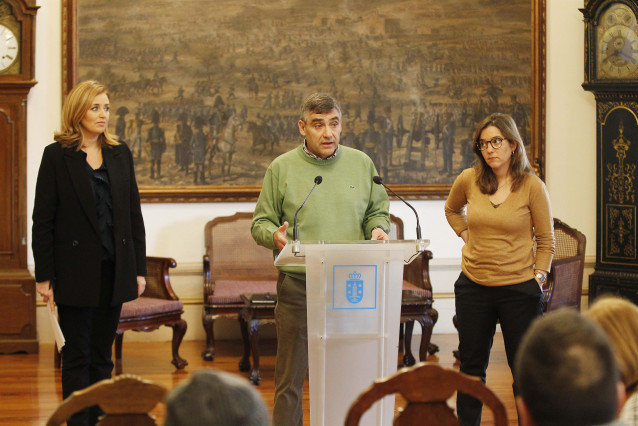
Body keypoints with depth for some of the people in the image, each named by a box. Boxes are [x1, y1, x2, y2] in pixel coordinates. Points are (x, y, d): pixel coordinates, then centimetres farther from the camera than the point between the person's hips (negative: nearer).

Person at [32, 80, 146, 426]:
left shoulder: (120, 154, 9)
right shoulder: (57, 155, -3)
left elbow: (134, 214, 10)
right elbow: (43, 220, -5)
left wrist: (139, 268, 5)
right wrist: (44, 277, -9)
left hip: (114, 269, 4)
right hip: (76, 272, -4)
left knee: (102, 356, 10)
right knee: (77, 357, 1)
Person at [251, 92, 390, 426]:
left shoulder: (361, 164, 11)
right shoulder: (282, 168, 4)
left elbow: (378, 210, 19)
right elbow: (260, 222, 7)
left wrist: (377, 228, -3)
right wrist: (273, 235, -15)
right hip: (298, 287, -2)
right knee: (290, 379, 0)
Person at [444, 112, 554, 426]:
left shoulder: (532, 186, -6)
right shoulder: (468, 180, 1)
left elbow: (546, 241, 2)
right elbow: (451, 209, 24)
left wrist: (538, 277, -7)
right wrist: (465, 233, 10)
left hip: (518, 289, -3)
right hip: (473, 287, 3)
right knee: (471, 367, 11)